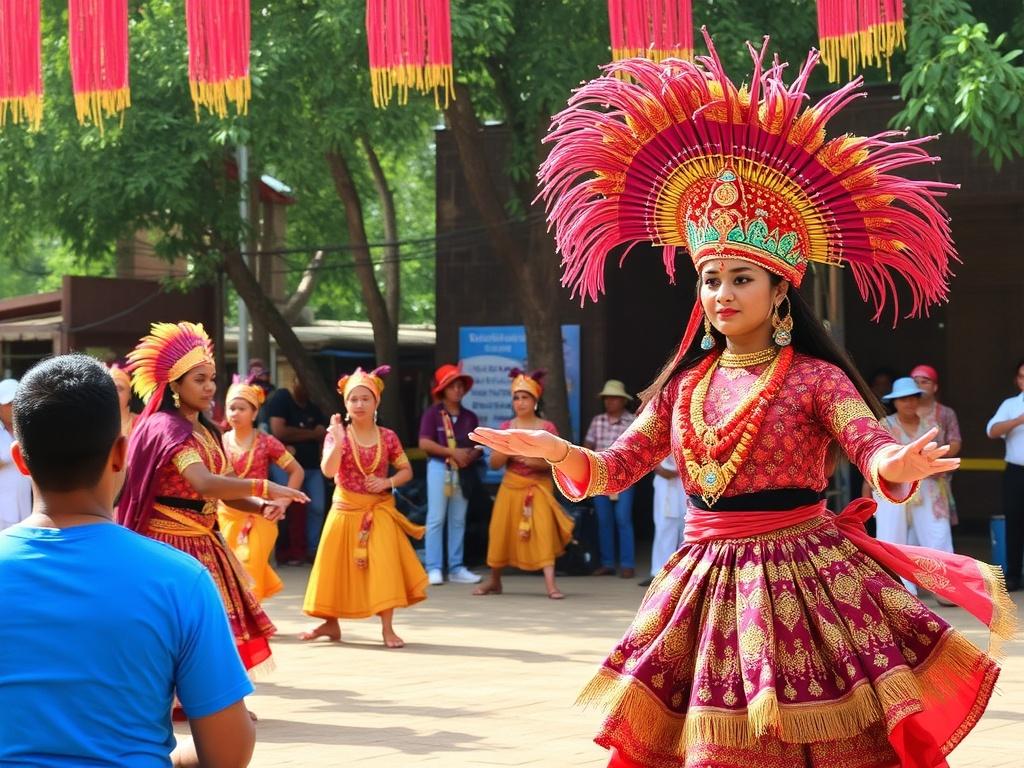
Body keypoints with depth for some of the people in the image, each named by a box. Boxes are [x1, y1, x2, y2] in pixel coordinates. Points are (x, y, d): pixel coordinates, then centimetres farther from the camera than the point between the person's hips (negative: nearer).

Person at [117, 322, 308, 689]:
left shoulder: (207, 431, 12)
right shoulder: (166, 427, -17)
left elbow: (223, 490, 8)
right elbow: (204, 484, -32)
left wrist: (262, 505, -11)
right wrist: (264, 487, -33)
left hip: (203, 542, 9)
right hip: (169, 541, -9)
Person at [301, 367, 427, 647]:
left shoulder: (388, 438, -1)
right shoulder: (337, 436, -5)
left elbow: (406, 471, 6)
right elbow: (328, 471, -18)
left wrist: (388, 482, -12)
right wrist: (339, 441, -29)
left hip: (379, 511, 0)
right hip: (345, 509, 0)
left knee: (383, 566, -10)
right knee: (337, 567, 7)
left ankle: (387, 628, -5)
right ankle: (330, 623, 22)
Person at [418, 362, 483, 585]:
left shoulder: (469, 417, 12)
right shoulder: (433, 414, -2)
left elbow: (478, 446, 14)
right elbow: (424, 443, -11)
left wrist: (472, 454, -9)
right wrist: (453, 452, -16)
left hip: (464, 471, 5)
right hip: (440, 468, -5)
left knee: (458, 520, 6)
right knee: (436, 518, -5)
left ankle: (456, 568, 10)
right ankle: (434, 568, -5)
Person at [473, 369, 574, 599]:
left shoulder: (547, 428, -2)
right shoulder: (506, 427, 5)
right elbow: (494, 463, 3)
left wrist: (536, 462, -19)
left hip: (538, 487, -3)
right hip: (511, 486, 3)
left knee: (544, 529, -18)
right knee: (501, 531, 5)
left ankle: (550, 584, -21)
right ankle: (494, 581, 23)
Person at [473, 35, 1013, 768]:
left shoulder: (815, 379, -6)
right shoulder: (684, 385, 9)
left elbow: (875, 448, -20)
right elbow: (615, 469, 9)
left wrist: (897, 467, -44)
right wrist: (557, 451, -10)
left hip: (802, 578, -4)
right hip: (710, 585, 5)